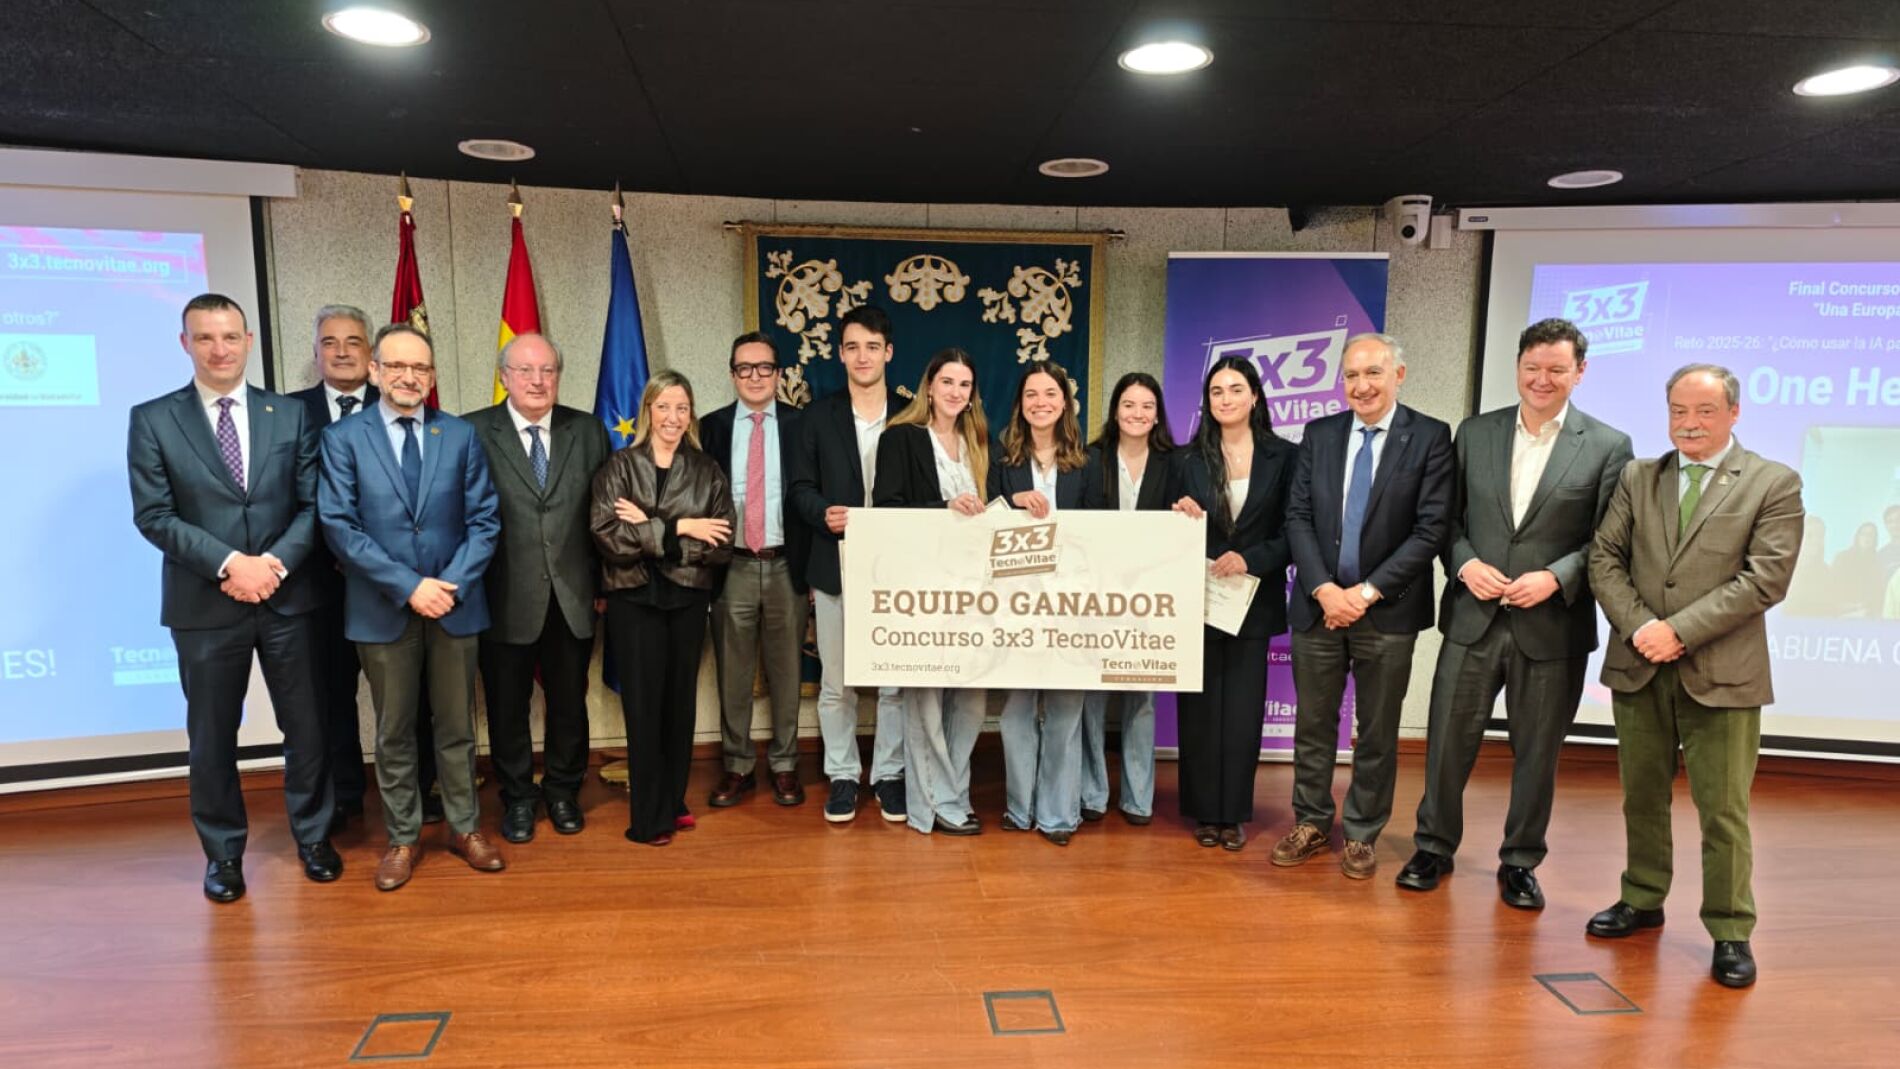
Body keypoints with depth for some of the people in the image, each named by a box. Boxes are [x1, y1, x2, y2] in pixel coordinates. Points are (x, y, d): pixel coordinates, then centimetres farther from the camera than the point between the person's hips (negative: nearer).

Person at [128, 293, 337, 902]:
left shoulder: (290, 414, 5)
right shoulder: (152, 419, 0)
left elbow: (312, 503, 1)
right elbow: (153, 515, -7)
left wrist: (276, 562, -14)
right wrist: (229, 564, -17)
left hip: (287, 598, 1)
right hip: (204, 605, -1)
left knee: (305, 725, 10)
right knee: (212, 736, 11)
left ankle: (312, 836, 28)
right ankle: (223, 852, 28)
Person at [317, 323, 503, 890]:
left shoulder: (462, 436, 4)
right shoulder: (343, 438, -1)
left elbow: (484, 519, 0)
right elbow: (339, 525, -8)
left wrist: (452, 584, -13)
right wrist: (408, 586, -15)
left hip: (454, 604, 1)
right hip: (382, 610, -1)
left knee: (456, 726, 12)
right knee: (393, 732, 11)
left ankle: (465, 828, 26)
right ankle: (403, 838, 25)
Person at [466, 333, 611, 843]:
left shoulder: (589, 431, 4)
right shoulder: (473, 433, -4)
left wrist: (603, 584, 3)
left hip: (573, 597, 2)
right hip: (506, 599, -2)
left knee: (569, 702, 14)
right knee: (507, 705, 12)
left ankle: (562, 791, 34)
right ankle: (517, 797, 31)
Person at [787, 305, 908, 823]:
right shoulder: (819, 415, 7)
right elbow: (801, 488, 6)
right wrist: (825, 515, -14)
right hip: (836, 566, 1)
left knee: (896, 681, 5)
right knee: (835, 684, 7)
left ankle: (889, 775, 20)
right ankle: (842, 776, 21)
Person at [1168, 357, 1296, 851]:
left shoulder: (1283, 456, 1)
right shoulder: (1191, 459, 6)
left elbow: (1293, 530, -3)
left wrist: (1250, 559, -17)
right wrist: (1182, 516, -13)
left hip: (1253, 600, -1)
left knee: (1243, 707, 4)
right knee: (1201, 704, 5)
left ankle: (1235, 813, 15)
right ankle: (1205, 811, 15)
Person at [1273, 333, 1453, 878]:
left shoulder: (1430, 438, -5)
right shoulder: (1319, 434, 5)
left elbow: (1431, 529, -10)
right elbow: (1298, 517, 1)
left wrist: (1367, 592, -14)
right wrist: (1323, 590, -11)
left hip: (1387, 610, -2)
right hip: (1319, 604, 3)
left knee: (1378, 732, 10)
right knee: (1313, 724, 12)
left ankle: (1361, 835, 26)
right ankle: (1311, 824, 28)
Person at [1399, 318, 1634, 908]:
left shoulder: (1608, 447, -1)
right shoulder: (1474, 433, 5)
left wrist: (1556, 578, -17)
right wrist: (1465, 564, -9)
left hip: (1552, 627, -1)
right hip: (1473, 620, 2)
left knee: (1537, 753, 11)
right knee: (1448, 742, 8)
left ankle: (1520, 862, 29)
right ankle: (1434, 847, 26)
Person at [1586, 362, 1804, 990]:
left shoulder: (1774, 484, -1)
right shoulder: (1637, 478, 9)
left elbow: (1765, 578, -11)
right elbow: (1605, 559, 4)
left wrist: (1679, 631, -16)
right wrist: (1638, 627, -11)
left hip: (1722, 674, -3)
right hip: (1638, 665, 4)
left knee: (1723, 810, 2)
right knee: (1642, 797, 15)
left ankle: (1730, 932, 16)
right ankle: (1643, 900, 30)